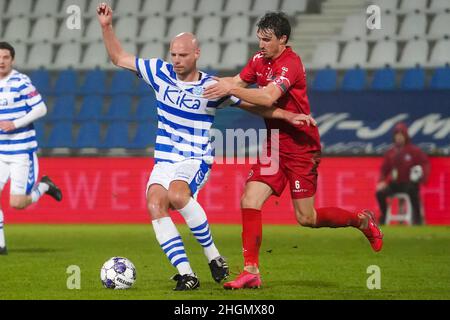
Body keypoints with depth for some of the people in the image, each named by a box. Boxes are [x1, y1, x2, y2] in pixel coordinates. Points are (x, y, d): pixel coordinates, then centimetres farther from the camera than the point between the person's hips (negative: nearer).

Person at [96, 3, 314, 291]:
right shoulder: (161, 73, 3)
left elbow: (255, 105, 3)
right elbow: (119, 58, 11)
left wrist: (289, 116, -8)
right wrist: (107, 26, 0)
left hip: (196, 160, -4)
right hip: (164, 161, 4)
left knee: (177, 194, -35)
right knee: (155, 205, -23)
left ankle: (214, 256, -21)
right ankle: (186, 275, -23)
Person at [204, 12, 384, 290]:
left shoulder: (290, 64, -20)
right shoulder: (260, 59, 6)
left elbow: (268, 98, -33)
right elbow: (239, 81, 13)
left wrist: (231, 89, -35)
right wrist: (211, 81, -3)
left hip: (301, 147, -7)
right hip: (274, 144, 7)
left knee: (306, 218, -1)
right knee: (250, 200, -8)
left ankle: (362, 220, 24)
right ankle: (251, 272, -5)